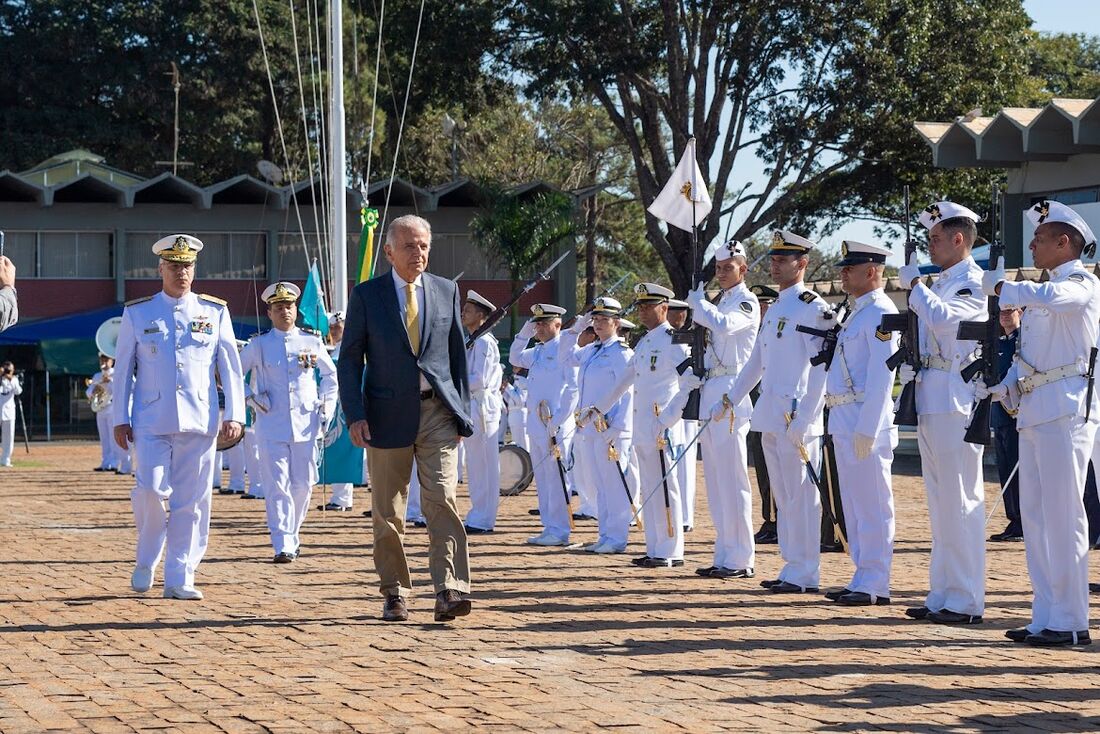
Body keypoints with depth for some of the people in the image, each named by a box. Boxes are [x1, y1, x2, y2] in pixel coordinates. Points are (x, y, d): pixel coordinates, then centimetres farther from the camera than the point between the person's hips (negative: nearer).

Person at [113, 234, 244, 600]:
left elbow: (230, 367, 8)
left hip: (200, 421, 1)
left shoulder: (215, 312, 8)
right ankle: (146, 560, 12)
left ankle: (179, 579, 5)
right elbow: (123, 369, 9)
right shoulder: (137, 314, 7)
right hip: (152, 421, -1)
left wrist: (234, 415, 0)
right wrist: (120, 419, 4)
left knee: (191, 501, -1)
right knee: (150, 490, -13)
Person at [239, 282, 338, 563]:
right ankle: (283, 545, -11)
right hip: (272, 427, -2)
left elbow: (330, 374, 18)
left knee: (303, 484, 7)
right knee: (277, 486, -8)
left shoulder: (312, 341, 6)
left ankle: (292, 535, 25)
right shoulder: (258, 345, 2)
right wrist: (252, 397, -2)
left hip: (306, 425, 2)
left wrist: (326, 408, 9)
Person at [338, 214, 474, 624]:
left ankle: (449, 591, -19)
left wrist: (462, 412, 7)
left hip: (438, 412, 0)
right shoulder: (366, 295, 1)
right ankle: (395, 594, 17)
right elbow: (350, 359, 1)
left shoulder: (446, 291, 8)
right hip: (388, 415, 0)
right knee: (387, 512, 6)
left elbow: (458, 355, 12)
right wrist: (355, 416, -9)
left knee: (442, 499, -13)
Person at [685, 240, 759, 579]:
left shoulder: (746, 302, -6)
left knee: (732, 479, -10)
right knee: (716, 482, 10)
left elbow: (724, 325, -26)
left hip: (730, 396, -9)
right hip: (710, 395, 9)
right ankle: (725, 556, 14)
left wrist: (698, 302, -12)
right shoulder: (720, 302, 21)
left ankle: (741, 560, -9)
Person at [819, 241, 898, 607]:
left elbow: (881, 376, -19)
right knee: (853, 505, 13)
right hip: (844, 421, 10)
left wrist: (867, 429, -22)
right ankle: (863, 579, 18)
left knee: (872, 505, -6)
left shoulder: (880, 313, -12)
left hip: (865, 420, -10)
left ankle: (875, 585, -4)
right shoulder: (857, 312, 19)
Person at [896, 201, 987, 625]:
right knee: (940, 503, 12)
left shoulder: (974, 283, -9)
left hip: (956, 402, -10)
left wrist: (913, 284, -15)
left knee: (960, 502, -8)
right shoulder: (941, 283, 20)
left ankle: (967, 602, -6)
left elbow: (945, 319, -26)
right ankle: (943, 594, 17)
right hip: (930, 401, 10)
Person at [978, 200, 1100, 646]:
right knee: (1034, 517, 9)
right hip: (1033, 411, 9)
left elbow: (1051, 298, -28)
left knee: (1062, 516, -9)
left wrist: (1001, 287, -13)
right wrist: (1003, 389, 7)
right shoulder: (1038, 296, 21)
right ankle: (1046, 617, 14)